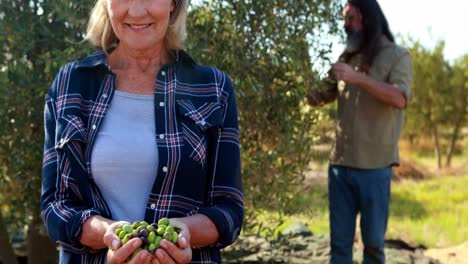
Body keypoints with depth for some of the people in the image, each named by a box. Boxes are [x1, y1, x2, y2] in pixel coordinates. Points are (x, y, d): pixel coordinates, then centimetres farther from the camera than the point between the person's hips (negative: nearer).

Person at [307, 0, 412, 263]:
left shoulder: (397, 56, 1)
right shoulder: (347, 58, 15)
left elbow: (400, 99, -16)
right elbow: (319, 97, 21)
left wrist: (358, 78, -23)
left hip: (375, 165, -4)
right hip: (341, 163, 4)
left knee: (373, 241, 4)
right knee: (339, 241, 7)